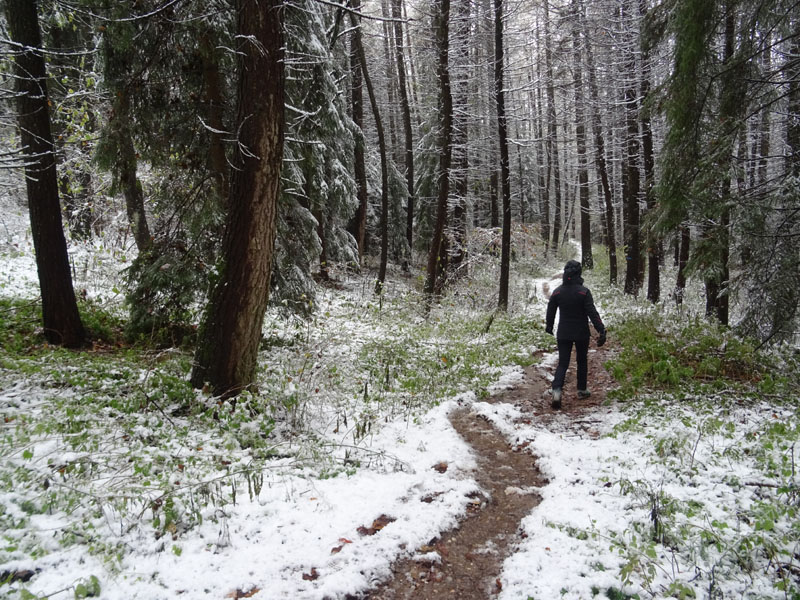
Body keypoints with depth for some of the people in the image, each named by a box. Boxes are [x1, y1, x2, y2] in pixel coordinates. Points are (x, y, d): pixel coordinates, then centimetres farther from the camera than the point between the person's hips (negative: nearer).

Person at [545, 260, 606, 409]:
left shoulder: (557, 292, -1)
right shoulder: (583, 291, -13)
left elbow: (551, 312, 9)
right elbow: (592, 313, -17)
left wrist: (549, 327, 25)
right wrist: (601, 330, -15)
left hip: (563, 334, 2)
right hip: (581, 334, -2)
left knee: (562, 363, 3)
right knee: (582, 361, 17)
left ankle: (557, 390, -18)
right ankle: (582, 390, 27)